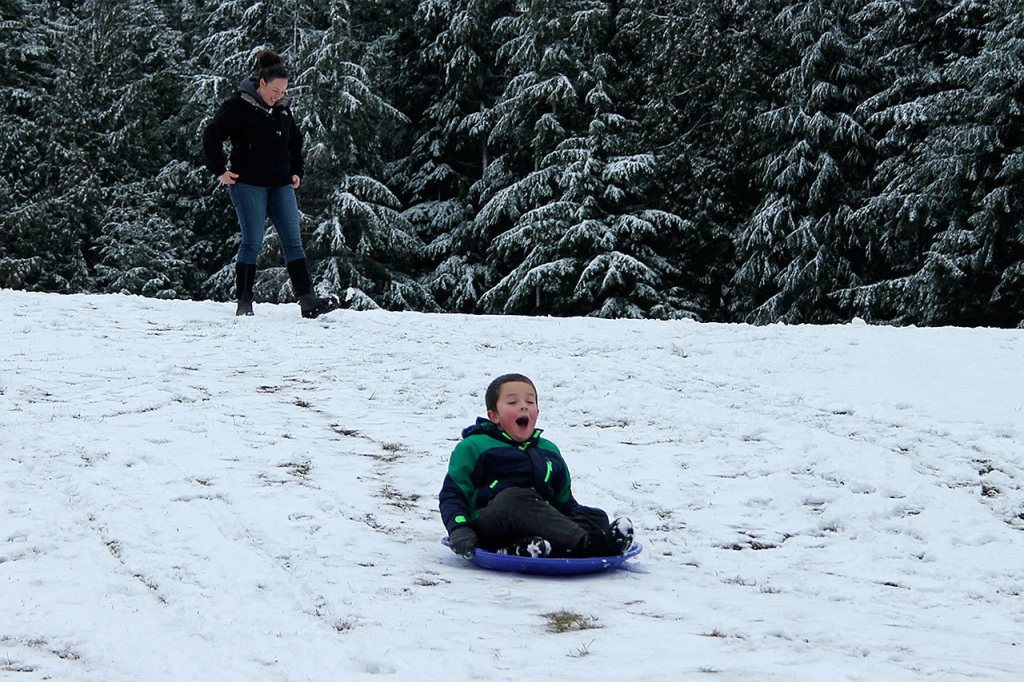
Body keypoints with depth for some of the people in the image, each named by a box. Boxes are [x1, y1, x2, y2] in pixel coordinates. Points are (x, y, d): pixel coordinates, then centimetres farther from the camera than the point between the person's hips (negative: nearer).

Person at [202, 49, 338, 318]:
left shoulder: (282, 109, 13)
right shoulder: (239, 105, -7)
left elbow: (295, 142, 29)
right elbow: (211, 136, -6)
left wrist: (297, 172, 20)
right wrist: (219, 171, -8)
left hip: (280, 185, 6)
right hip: (248, 185, -6)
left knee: (293, 241, -2)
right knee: (252, 242, -7)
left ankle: (308, 301, -6)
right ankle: (244, 303, 1)